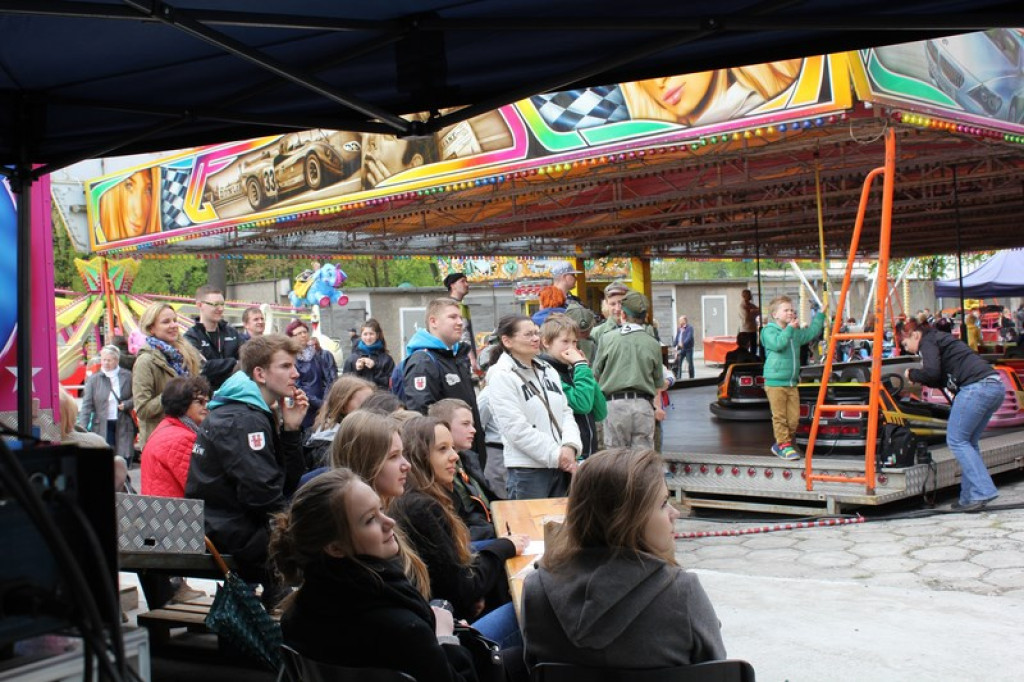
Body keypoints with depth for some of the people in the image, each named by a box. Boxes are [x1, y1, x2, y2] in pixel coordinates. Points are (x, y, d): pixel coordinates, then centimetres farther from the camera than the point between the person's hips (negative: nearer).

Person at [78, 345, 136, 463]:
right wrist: (82, 427, -9)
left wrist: (126, 404, -11)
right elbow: (87, 405, 0)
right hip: (102, 428, -1)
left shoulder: (127, 377, 4)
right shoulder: (93, 380, 3)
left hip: (123, 427, 1)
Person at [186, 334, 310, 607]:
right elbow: (262, 494, -27)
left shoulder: (259, 415, 13)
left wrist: (291, 429, -3)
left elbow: (288, 485, 8)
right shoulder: (243, 420, -18)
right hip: (228, 532, -10)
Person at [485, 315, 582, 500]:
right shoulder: (502, 377, -9)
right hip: (527, 470, -6)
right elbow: (517, 429, -16)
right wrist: (555, 455, -15)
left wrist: (570, 446, -10)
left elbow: (566, 412, 9)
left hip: (561, 466, 7)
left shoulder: (548, 371, 13)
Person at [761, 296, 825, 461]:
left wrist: (821, 315, 26)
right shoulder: (769, 331, -6)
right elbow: (778, 343, -23)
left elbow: (812, 332, 29)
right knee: (780, 416, -4)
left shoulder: (796, 332, 17)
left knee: (794, 417, 4)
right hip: (775, 383, -7)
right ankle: (784, 446, 4)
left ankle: (779, 445, 17)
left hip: (792, 383, 7)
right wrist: (789, 328, -18)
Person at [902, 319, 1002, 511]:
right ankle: (970, 496, 10)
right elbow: (944, 379, 27)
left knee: (956, 440, -3)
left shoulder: (928, 342, 4)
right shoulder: (941, 339, 31)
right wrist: (920, 380, 19)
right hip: (996, 386, 9)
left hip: (976, 386, -9)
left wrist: (912, 374, 5)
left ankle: (982, 491, -12)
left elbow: (932, 372, -12)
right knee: (968, 441, 13)